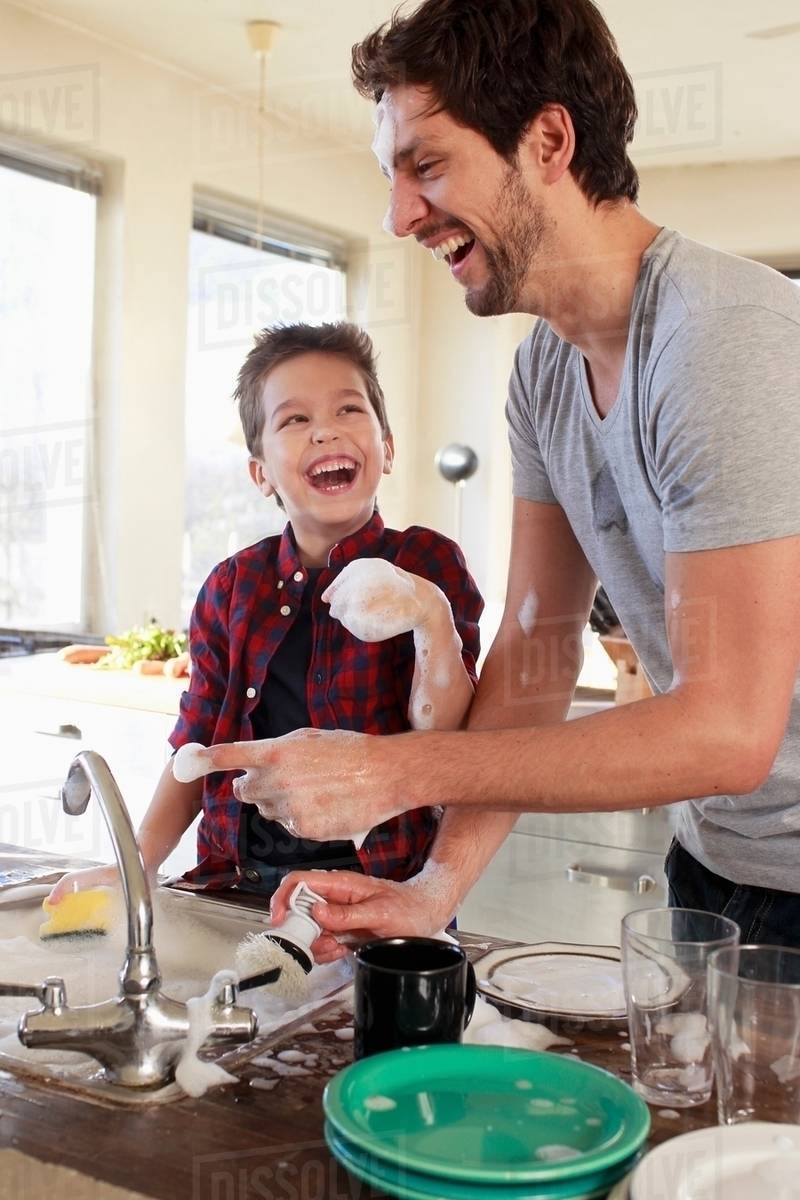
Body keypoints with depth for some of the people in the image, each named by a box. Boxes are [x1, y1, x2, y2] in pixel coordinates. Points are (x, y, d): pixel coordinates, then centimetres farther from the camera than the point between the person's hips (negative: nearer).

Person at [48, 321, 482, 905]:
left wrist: (432, 619, -25)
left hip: (380, 890, -2)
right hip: (240, 884, 3)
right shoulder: (234, 586, 9)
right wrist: (132, 867, 5)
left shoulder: (426, 564, 0)